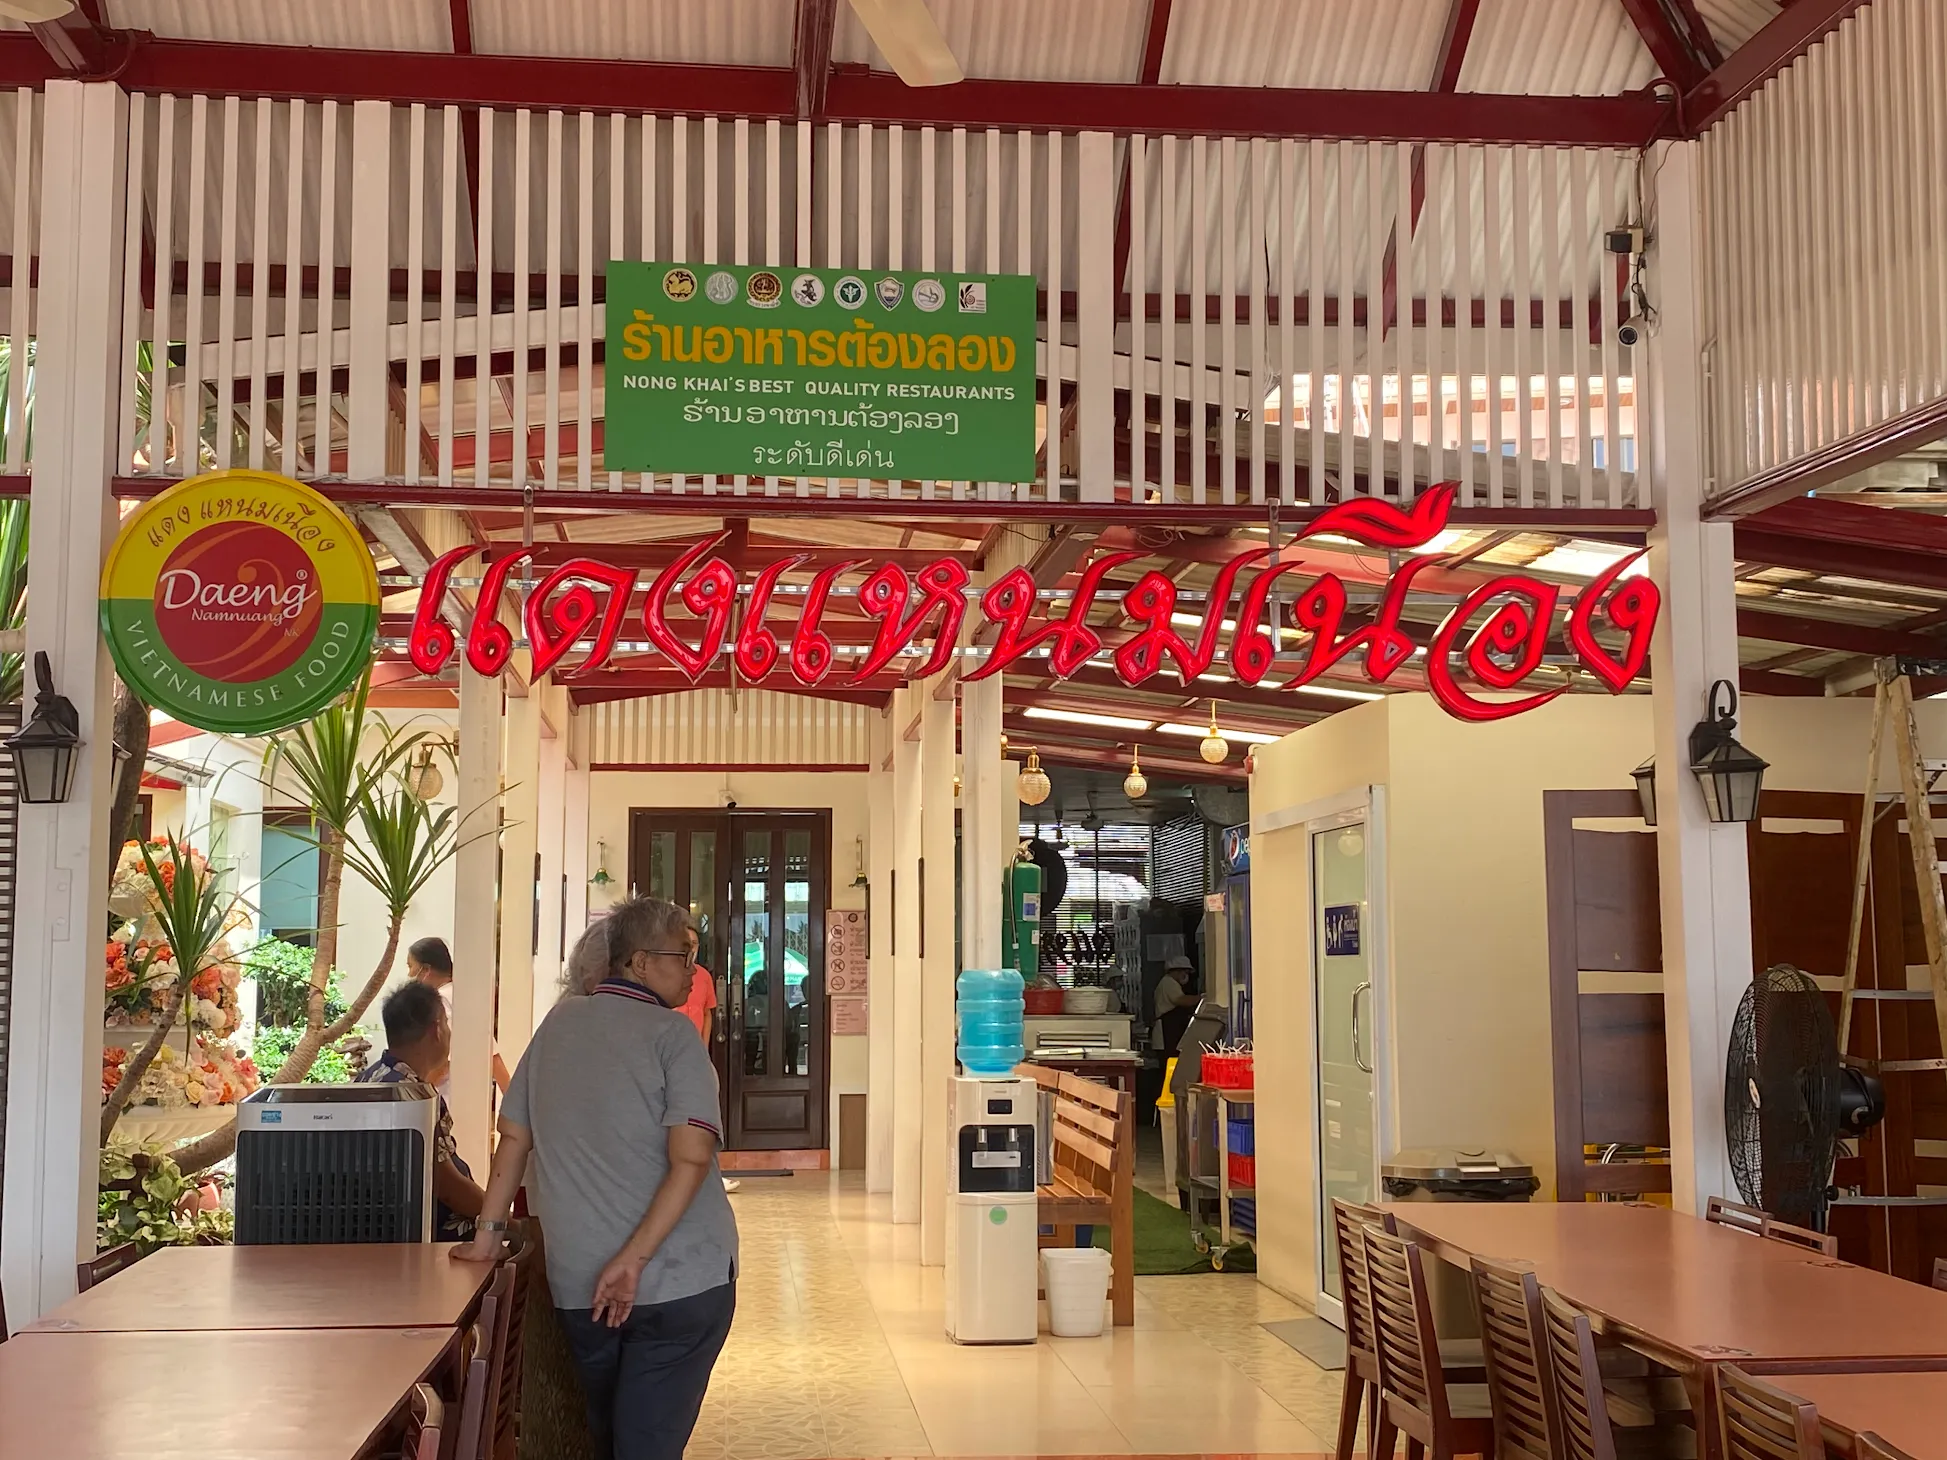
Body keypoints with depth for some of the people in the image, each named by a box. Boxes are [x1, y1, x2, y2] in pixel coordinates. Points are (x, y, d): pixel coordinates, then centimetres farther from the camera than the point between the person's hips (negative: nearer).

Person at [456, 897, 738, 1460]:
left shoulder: (558, 1022, 8)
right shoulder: (672, 1032, -7)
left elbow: (515, 1137, 13)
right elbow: (691, 1157, -19)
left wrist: (489, 1233, 21)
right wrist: (635, 1258, -19)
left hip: (579, 1286, 5)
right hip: (681, 1281, -5)